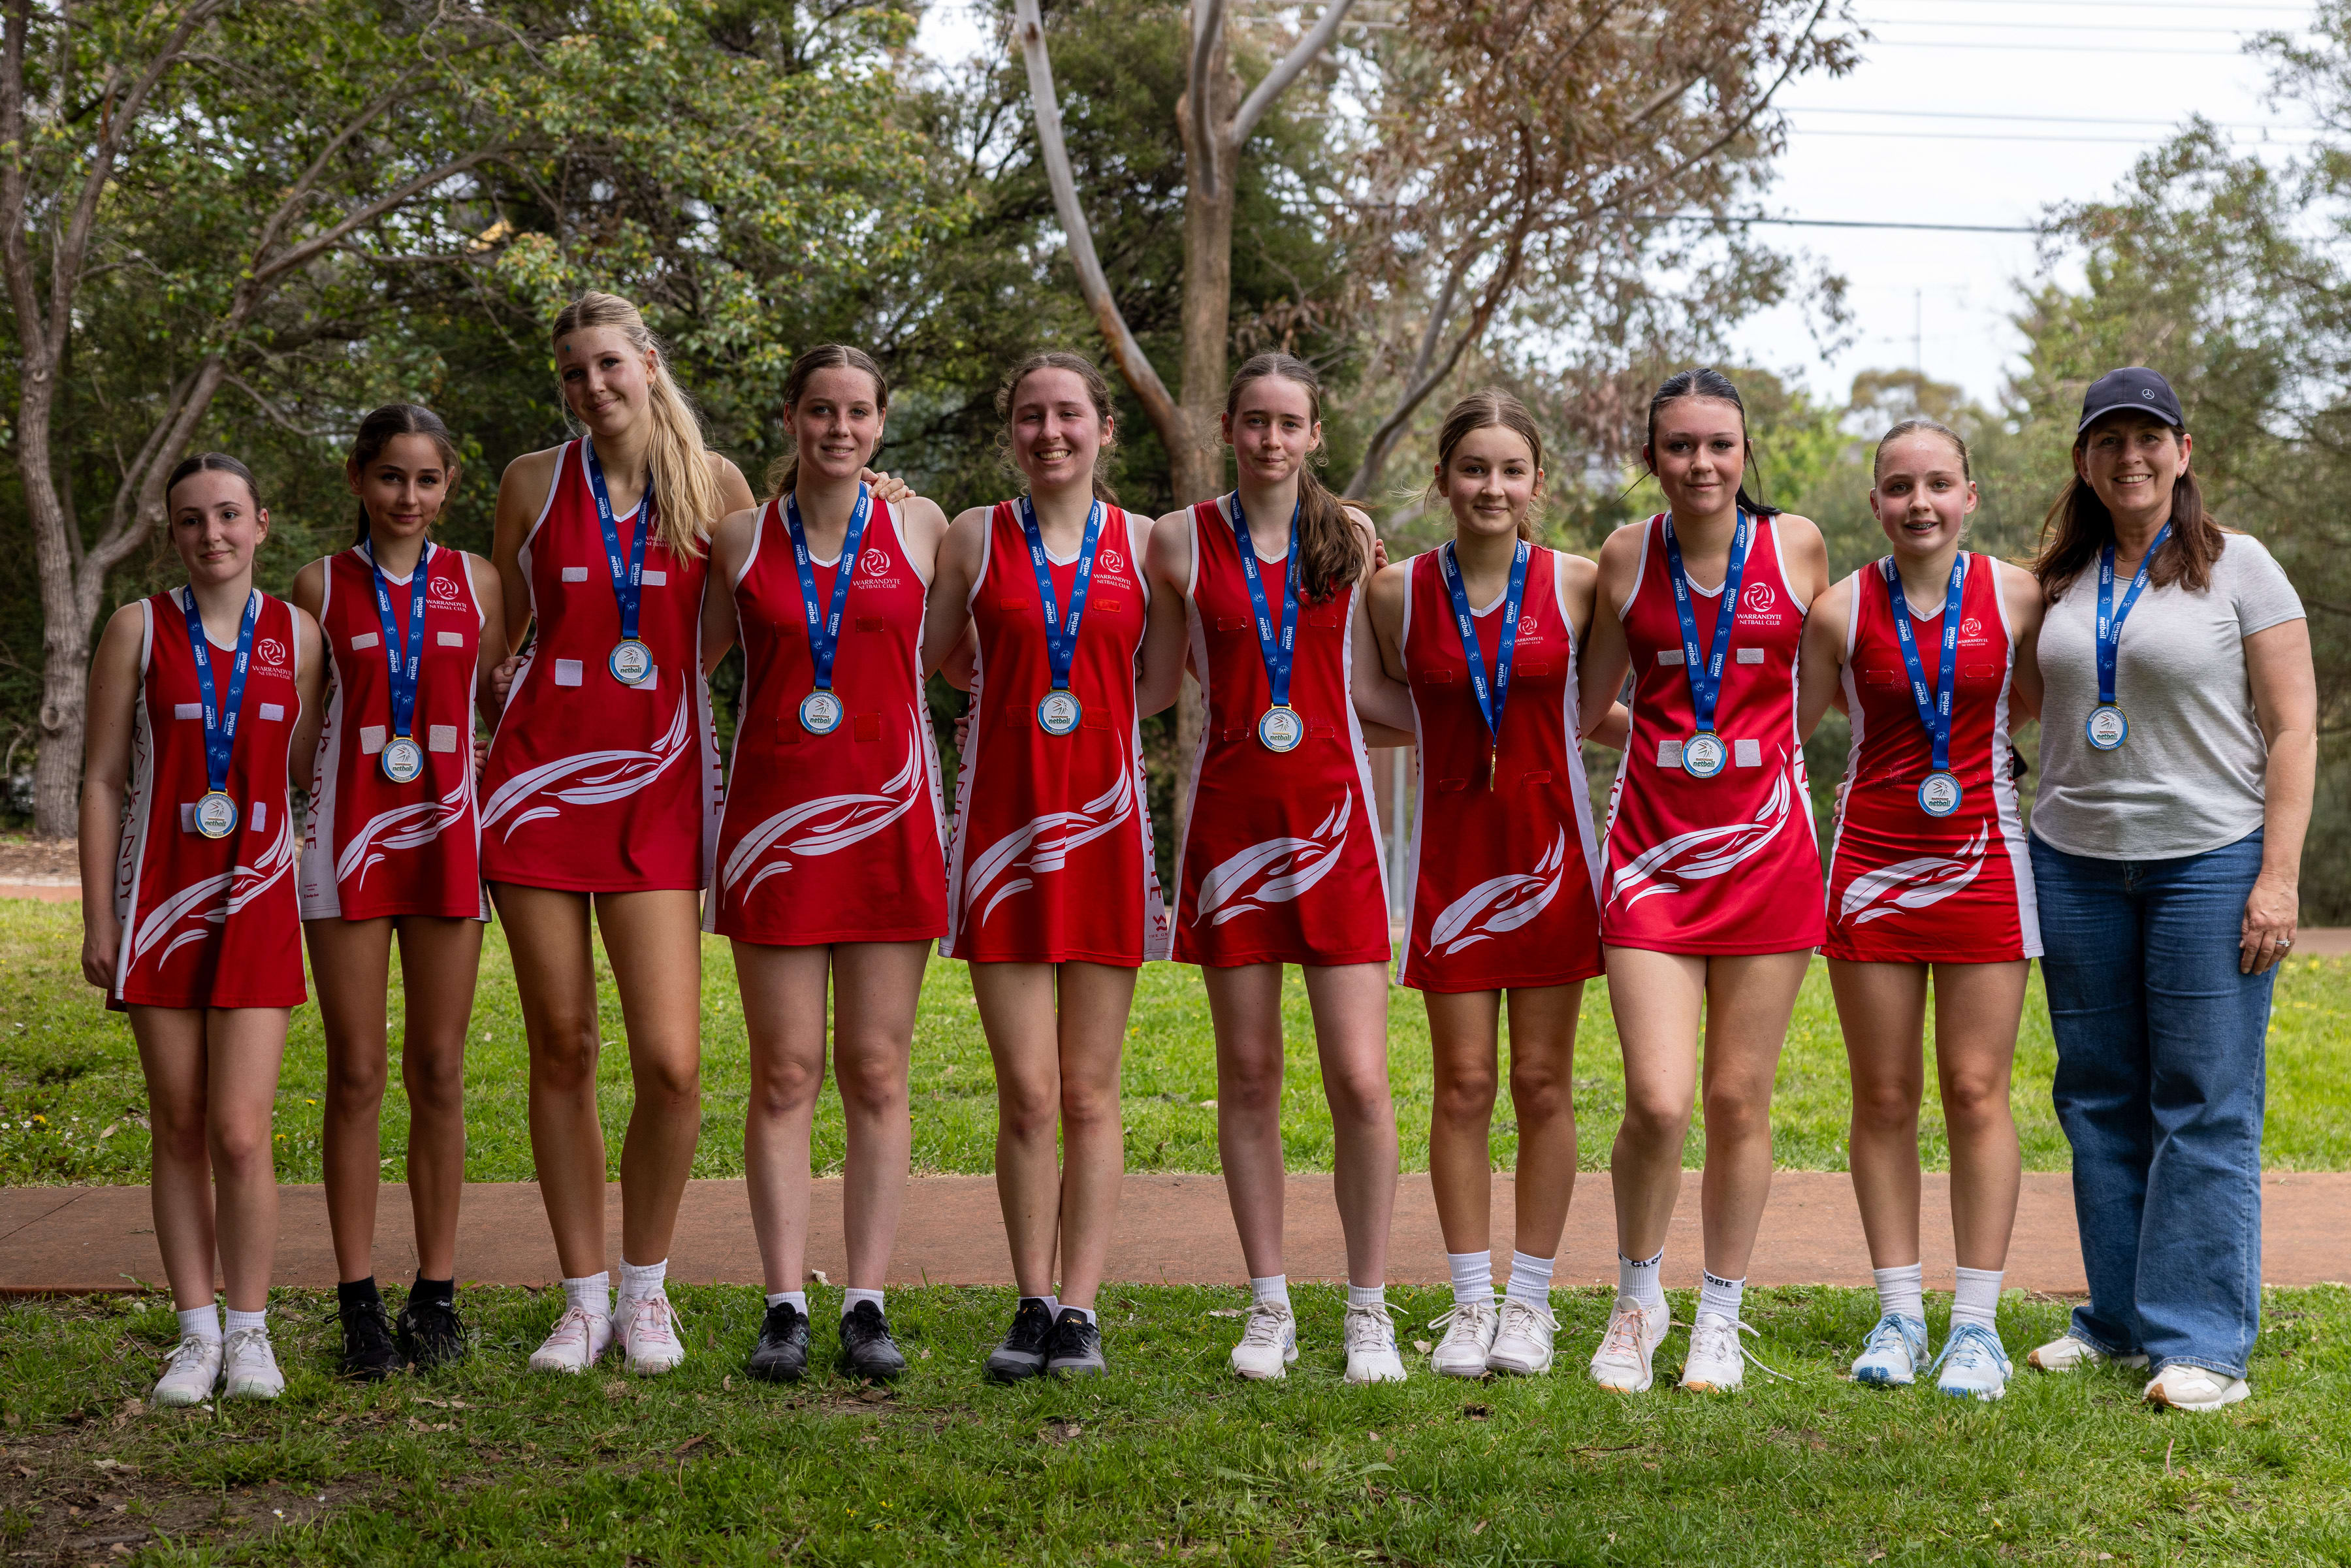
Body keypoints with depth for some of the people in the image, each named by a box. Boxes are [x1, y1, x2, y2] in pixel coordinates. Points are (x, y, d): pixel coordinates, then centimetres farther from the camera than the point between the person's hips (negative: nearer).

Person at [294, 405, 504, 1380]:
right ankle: (359, 1303, 5)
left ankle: (437, 1295, 12)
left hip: (448, 836, 1)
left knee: (439, 1073, 4)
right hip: (350, 842, -1)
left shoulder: (476, 583, 7)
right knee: (357, 1075, 0)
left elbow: (509, 714, 11)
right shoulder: (322, 584, 5)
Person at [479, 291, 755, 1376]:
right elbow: (499, 632, 16)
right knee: (562, 1048, 4)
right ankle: (584, 1298, 16)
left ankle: (645, 1288, 13)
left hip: (655, 794, -1)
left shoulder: (712, 484, 4)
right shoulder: (533, 482, 6)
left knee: (672, 1063, -9)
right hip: (540, 778, 1)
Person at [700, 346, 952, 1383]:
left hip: (887, 821, 0)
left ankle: (868, 1307, 5)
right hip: (774, 819, 0)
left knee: (876, 1073, 1)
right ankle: (784, 1310, 4)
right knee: (784, 1073, -1)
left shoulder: (919, 528, 6)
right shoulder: (741, 537, 6)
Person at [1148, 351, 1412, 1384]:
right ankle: (1268, 1309, 15)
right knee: (1248, 1074, 4)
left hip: (1331, 818, 0)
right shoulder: (1180, 540, 4)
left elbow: (1368, 689, 10)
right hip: (1231, 821, 0)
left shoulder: (1351, 536, 7)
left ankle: (1369, 1313, 7)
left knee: (1360, 1079, -5)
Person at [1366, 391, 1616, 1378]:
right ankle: (1470, 1302, 12)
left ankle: (1531, 1299, 14)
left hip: (1549, 851, 0)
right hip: (1450, 850, 0)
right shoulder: (1398, 592, -2)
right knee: (1464, 1083, 1)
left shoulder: (1576, 584, -2)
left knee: (1543, 1083, 4)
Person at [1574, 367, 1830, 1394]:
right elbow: (1585, 705, 16)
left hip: (1765, 846, 0)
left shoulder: (1794, 545, 2)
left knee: (1738, 1099, 4)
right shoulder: (1627, 556, 3)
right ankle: (1637, 1298, 15)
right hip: (1654, 846, 0)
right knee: (1658, 1102, -10)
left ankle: (1720, 1319, 21)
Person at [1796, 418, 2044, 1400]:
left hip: (1982, 860, 0)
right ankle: (1899, 1314, 12)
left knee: (1976, 1091, -2)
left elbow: (2040, 702, 16)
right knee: (1884, 1096, 3)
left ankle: (1976, 1322, 5)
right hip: (1874, 863, 0)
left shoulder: (2015, 595, 1)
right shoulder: (1842, 609, 0)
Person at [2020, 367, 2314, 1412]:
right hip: (2077, 859, 5)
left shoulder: (2238, 567, -1)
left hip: (2209, 860, -4)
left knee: (2205, 1108, -4)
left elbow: (2293, 726, -4)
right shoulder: (2063, 580, 11)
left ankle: (2204, 1343, 1)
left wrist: (2279, 876, -11)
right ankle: (2118, 1318, 18)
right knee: (2099, 1100, 8)